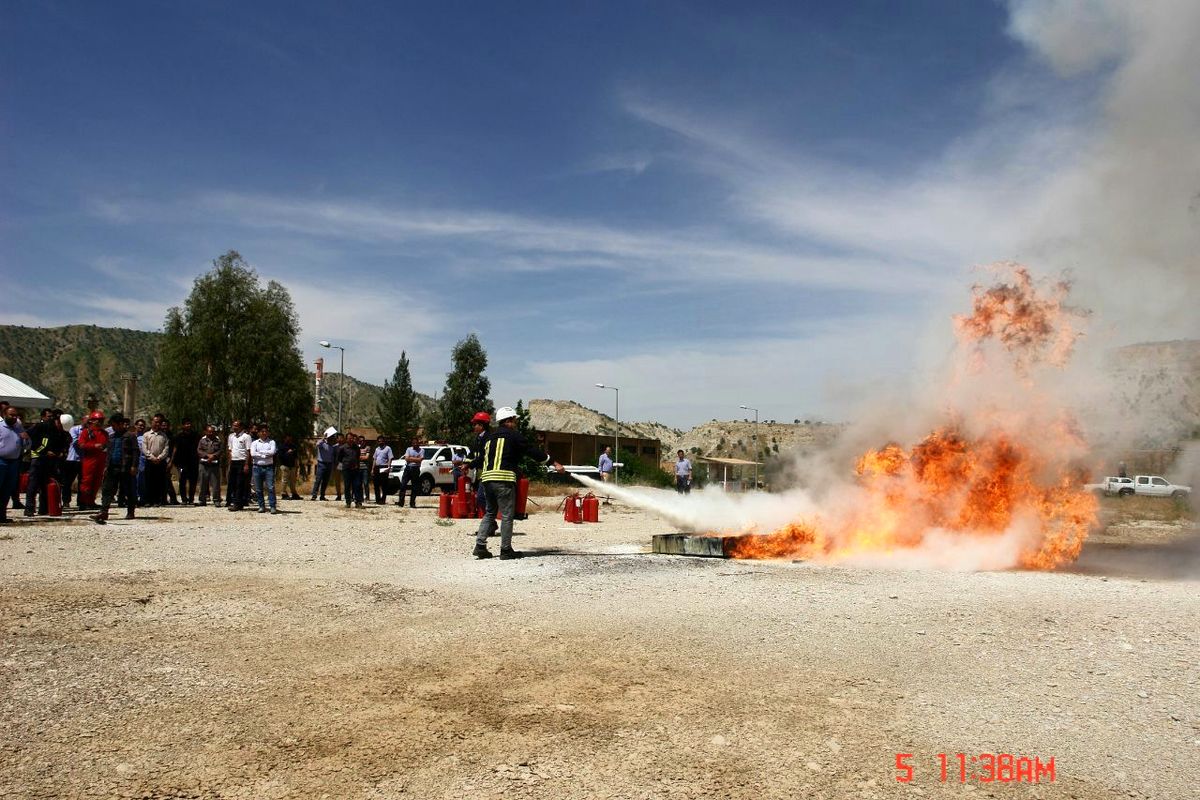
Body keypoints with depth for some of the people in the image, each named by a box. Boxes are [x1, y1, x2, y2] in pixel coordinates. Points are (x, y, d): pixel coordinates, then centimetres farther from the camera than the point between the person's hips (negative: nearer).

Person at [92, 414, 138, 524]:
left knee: (129, 491, 3)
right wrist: (107, 466, 14)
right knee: (107, 490, -4)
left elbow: (135, 451, -7)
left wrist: (134, 466, -14)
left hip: (126, 468, -6)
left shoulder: (130, 435, -3)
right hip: (112, 468, 6)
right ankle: (103, 512, -9)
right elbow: (109, 452, 23)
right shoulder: (112, 437, 17)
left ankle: (130, 512, 13)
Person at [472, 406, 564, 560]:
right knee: (507, 515, 0)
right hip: (504, 479, -8)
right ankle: (506, 550, 4)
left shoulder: (490, 438, 22)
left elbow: (481, 460, 23)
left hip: (487, 478, 8)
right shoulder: (513, 435, 0)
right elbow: (531, 451, -4)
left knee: (490, 513, 17)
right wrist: (554, 463, 0)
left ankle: (480, 546, 9)